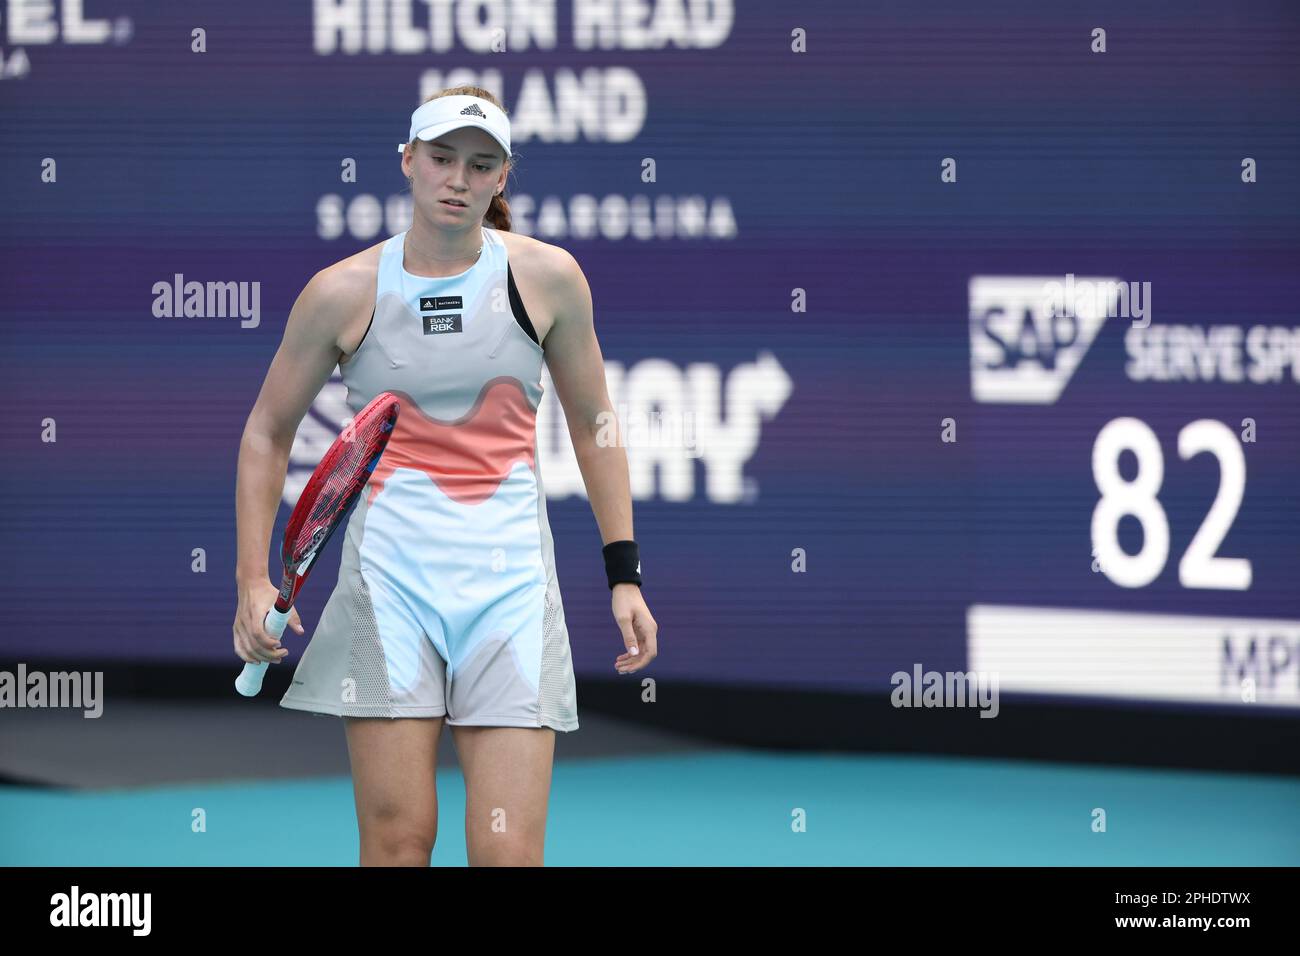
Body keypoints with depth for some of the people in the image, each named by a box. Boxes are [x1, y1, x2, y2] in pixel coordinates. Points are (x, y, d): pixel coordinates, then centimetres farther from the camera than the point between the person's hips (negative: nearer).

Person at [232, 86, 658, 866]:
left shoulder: (549, 277, 3)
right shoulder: (345, 292, 1)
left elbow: (594, 427, 14)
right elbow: (268, 432, 12)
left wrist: (623, 574, 9)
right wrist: (254, 579, 4)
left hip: (511, 571, 0)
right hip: (391, 567, 0)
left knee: (508, 852, -8)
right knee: (398, 839, -4)